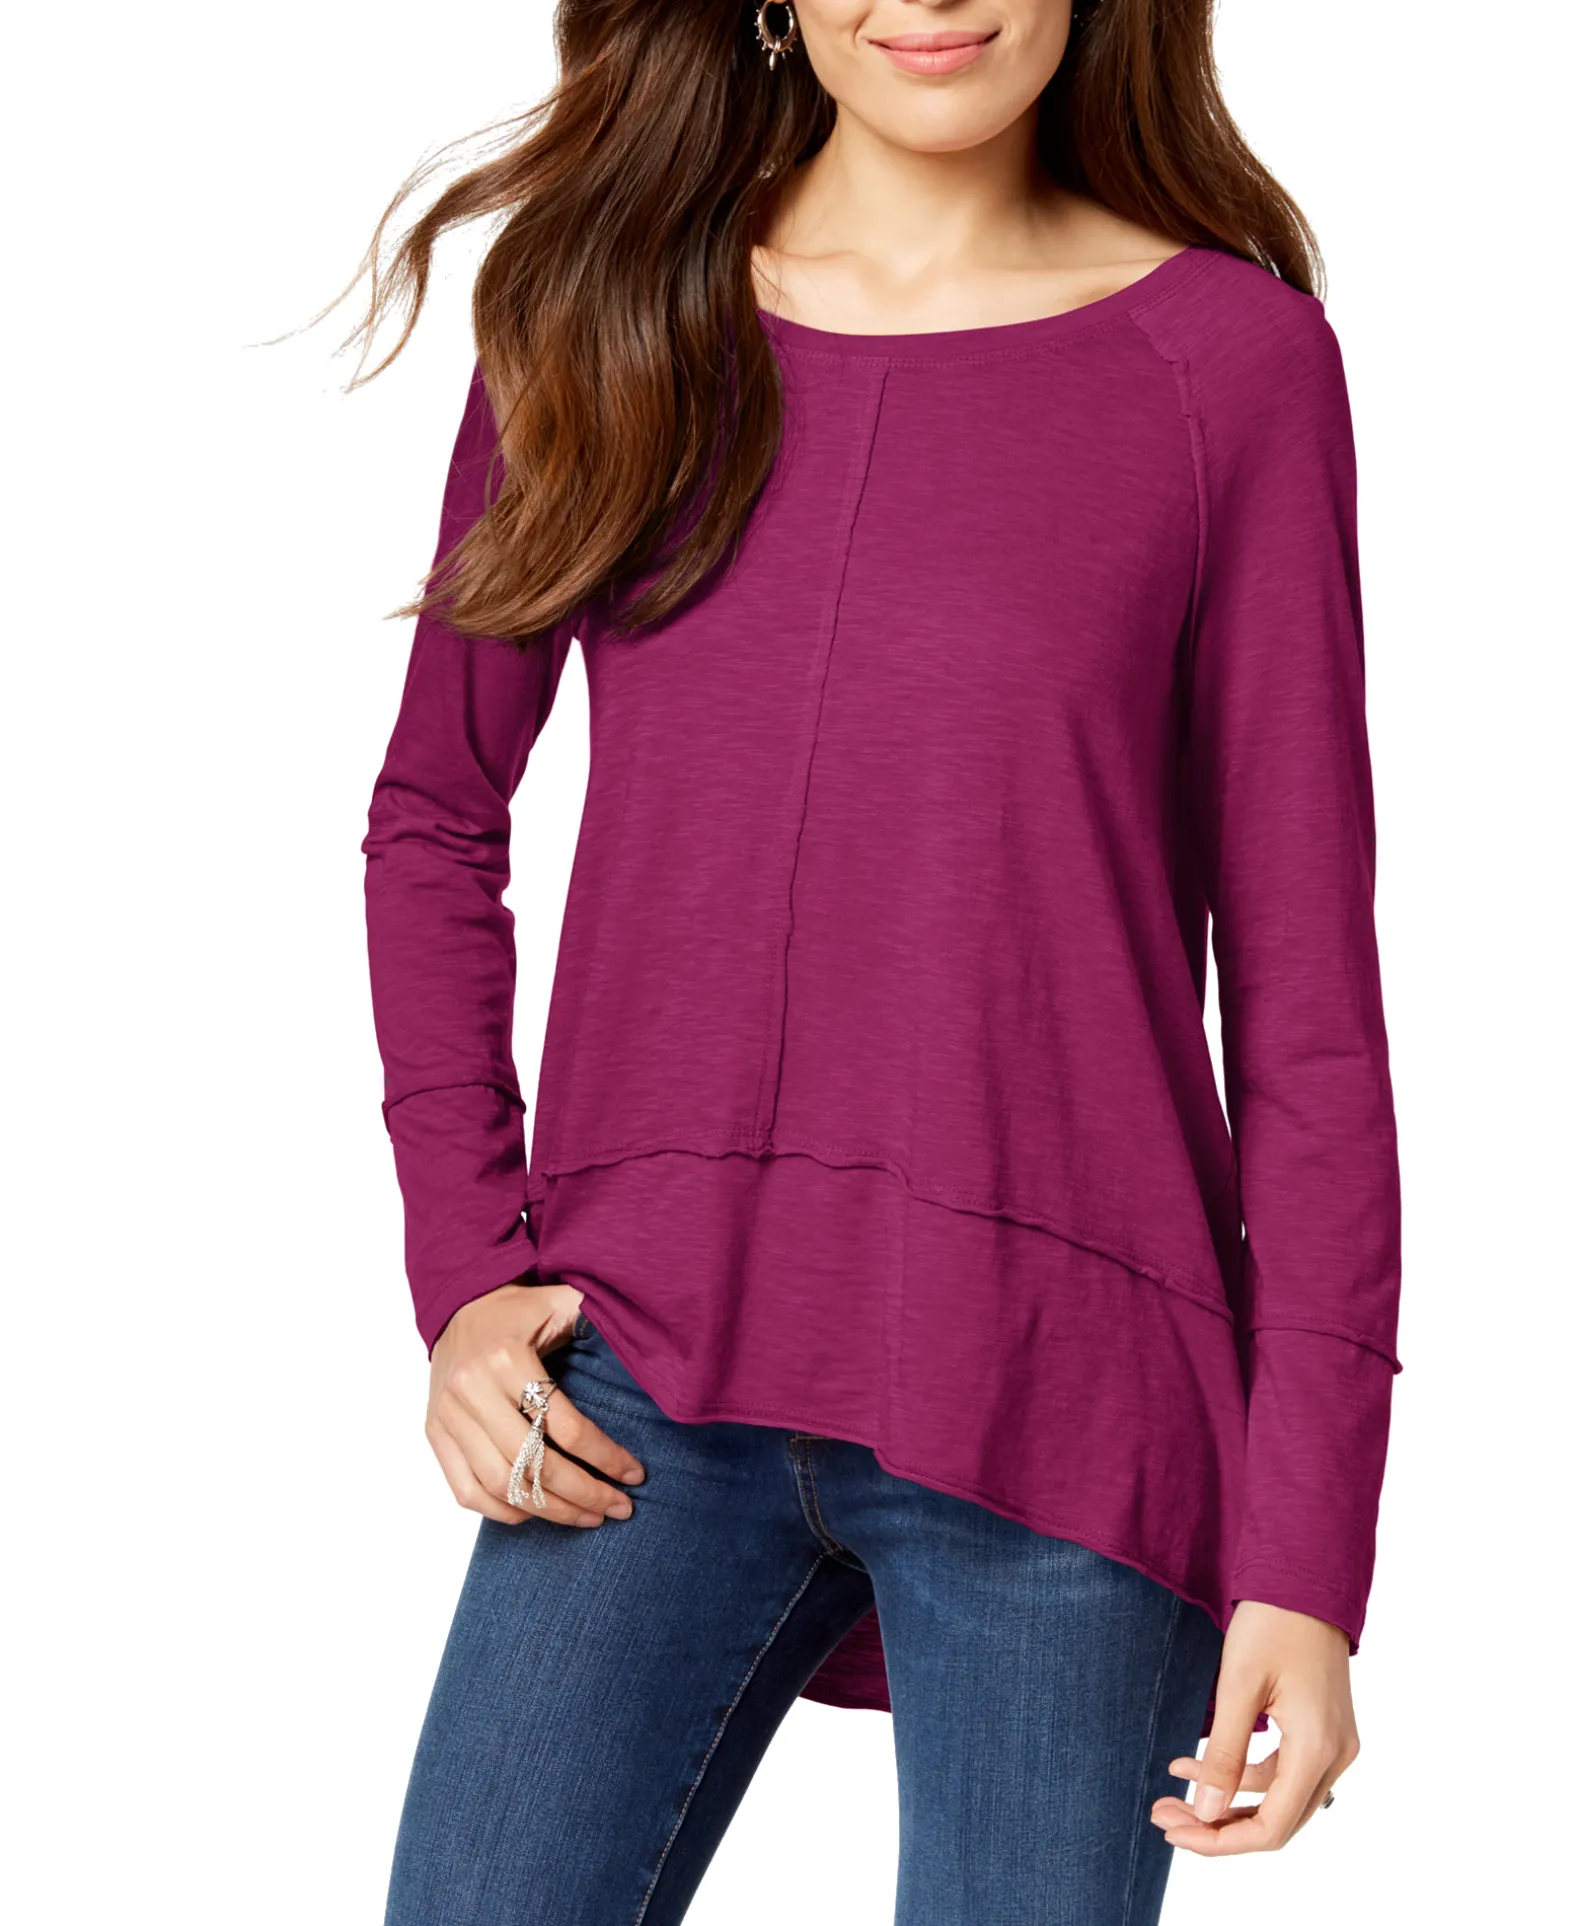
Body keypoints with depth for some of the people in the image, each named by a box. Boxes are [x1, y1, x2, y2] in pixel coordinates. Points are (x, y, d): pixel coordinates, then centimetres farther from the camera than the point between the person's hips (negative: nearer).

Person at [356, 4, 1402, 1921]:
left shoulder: (1232, 355, -1)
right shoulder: (605, 305, 6)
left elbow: (1305, 984, -1)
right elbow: (436, 812, 15)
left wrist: (1305, 1551, -5)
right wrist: (464, 1276, 3)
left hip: (1055, 1400, -2)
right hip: (648, 1362, 2)